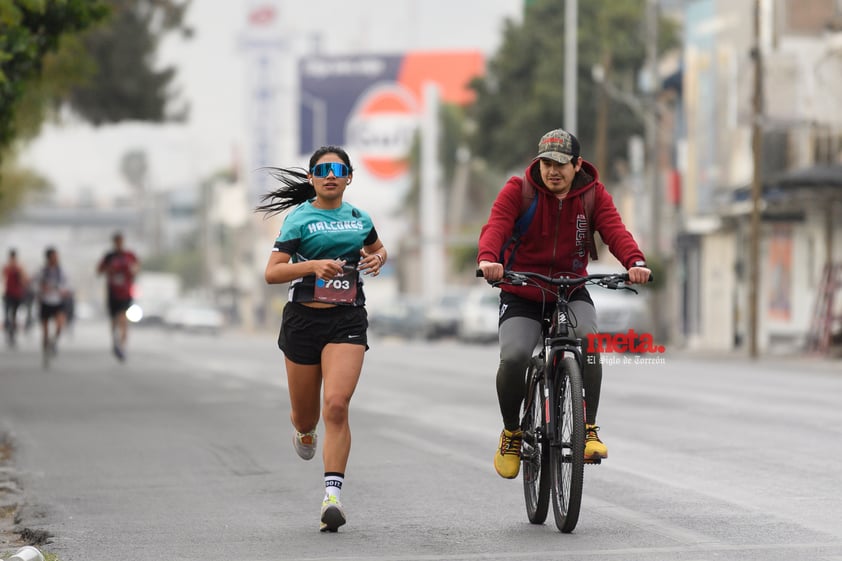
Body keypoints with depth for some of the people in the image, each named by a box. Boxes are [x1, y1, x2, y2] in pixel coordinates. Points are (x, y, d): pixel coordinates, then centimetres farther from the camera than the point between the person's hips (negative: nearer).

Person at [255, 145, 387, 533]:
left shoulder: (359, 218, 10)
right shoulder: (299, 218, -3)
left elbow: (378, 249, 30)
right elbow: (272, 272, -11)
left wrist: (378, 259, 6)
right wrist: (314, 266, -26)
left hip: (348, 320, 1)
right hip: (304, 318, -1)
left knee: (336, 405, -19)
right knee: (305, 415, 11)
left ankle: (332, 495, -20)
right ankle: (304, 431, 51)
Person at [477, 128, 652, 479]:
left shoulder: (593, 196, -3)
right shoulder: (517, 191, -8)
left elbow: (615, 230, -19)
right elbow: (495, 226, -24)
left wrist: (635, 262, -41)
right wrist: (488, 259, -47)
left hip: (571, 292, 1)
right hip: (521, 294, -1)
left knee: (588, 338, -30)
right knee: (514, 357, -25)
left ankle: (588, 428, -20)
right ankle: (511, 431, 3)